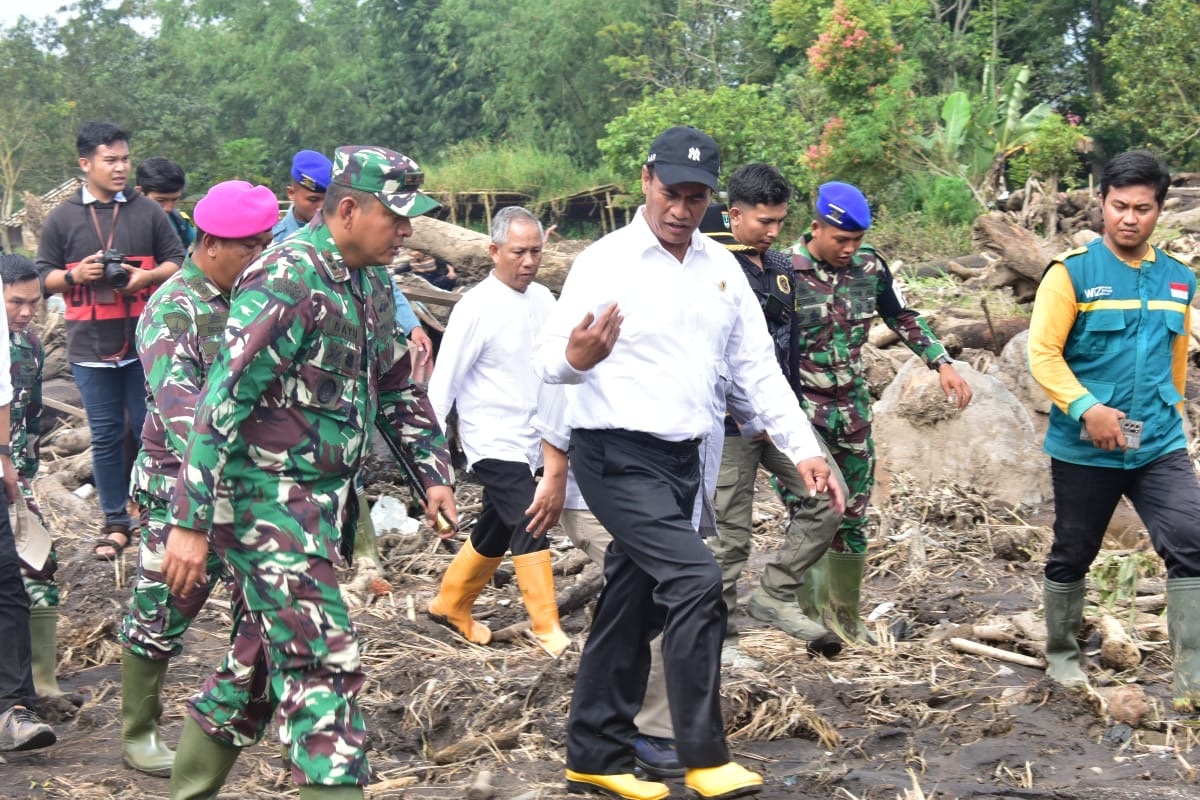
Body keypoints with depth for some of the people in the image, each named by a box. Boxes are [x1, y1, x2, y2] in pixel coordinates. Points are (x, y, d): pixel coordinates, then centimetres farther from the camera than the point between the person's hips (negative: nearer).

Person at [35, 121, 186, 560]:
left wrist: (148, 276, -14)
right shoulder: (61, 218, 2)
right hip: (91, 348, 0)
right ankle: (115, 520, 19)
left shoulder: (148, 212, 2)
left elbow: (177, 262, 6)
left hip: (146, 345, 0)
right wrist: (76, 274, -14)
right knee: (105, 437, 8)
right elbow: (43, 278, 6)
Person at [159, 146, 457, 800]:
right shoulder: (287, 281, -19)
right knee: (323, 665, -10)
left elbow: (397, 384, 21)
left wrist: (434, 472, 14)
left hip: (324, 503, 9)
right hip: (269, 503, -9)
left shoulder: (370, 282, 9)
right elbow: (221, 402, -22)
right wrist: (190, 522, -24)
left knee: (260, 658, 17)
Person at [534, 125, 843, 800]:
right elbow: (549, 361, -14)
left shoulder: (722, 266, 7)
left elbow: (759, 366, 9)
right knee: (696, 581, -19)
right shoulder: (605, 263, -10)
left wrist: (805, 449, 2)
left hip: (683, 460, 6)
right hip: (619, 457, -6)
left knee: (634, 607, 12)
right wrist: (576, 357, -38)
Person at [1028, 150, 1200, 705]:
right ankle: (1062, 654, 33)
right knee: (1073, 555, 12)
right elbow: (1043, 353, -13)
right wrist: (1088, 408, -23)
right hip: (1084, 448, -3)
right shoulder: (1072, 272, -7)